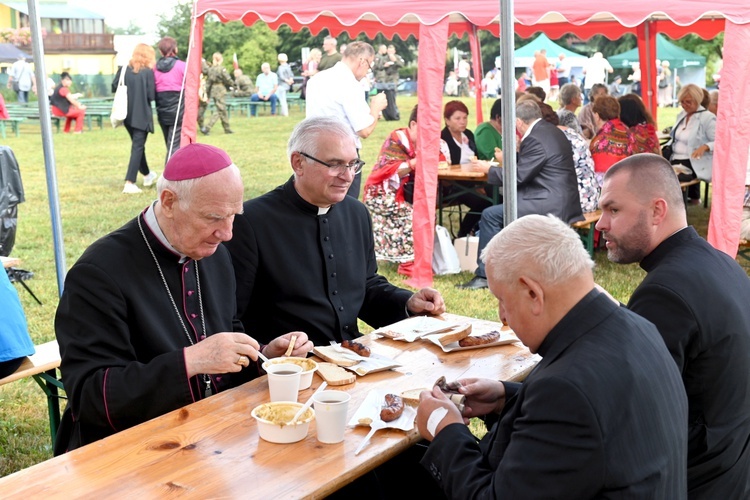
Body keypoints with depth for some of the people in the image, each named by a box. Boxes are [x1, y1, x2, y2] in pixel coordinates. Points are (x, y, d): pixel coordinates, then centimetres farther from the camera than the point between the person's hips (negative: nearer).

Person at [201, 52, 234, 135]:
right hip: (220, 92, -7)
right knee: (219, 111, -3)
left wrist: (207, 94, 12)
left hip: (213, 91, 7)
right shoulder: (222, 69, -13)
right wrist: (234, 85, 10)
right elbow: (228, 79, -10)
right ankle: (207, 128, -13)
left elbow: (208, 82, 8)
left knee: (223, 110, 17)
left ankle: (227, 129, 25)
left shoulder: (210, 68, 7)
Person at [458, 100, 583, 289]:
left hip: (550, 206, -11)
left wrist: (488, 169, -3)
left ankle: (484, 274, -3)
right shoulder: (553, 131, 13)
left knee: (490, 215, -9)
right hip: (561, 201, 11)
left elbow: (517, 176, -16)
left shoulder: (535, 139, -18)